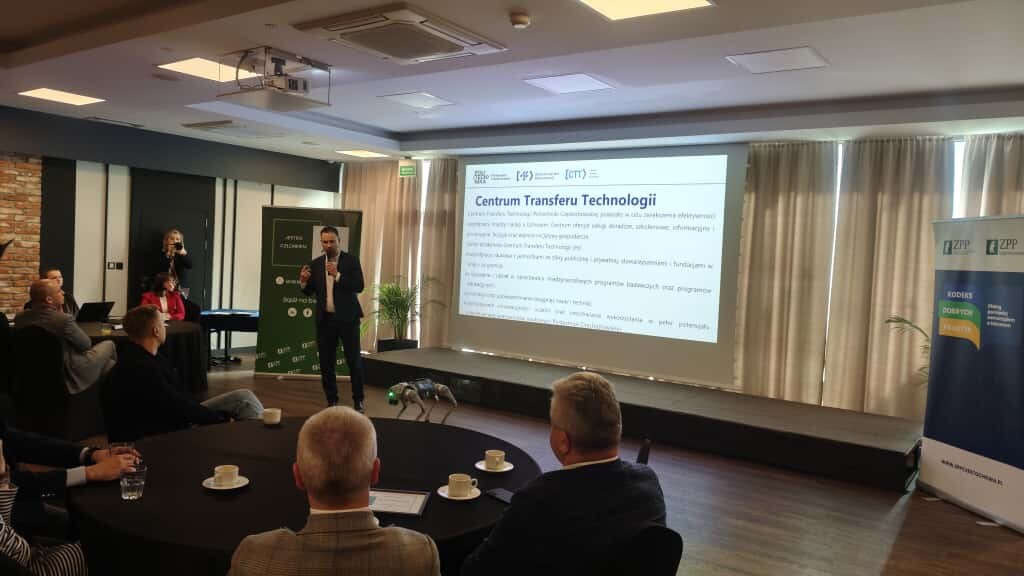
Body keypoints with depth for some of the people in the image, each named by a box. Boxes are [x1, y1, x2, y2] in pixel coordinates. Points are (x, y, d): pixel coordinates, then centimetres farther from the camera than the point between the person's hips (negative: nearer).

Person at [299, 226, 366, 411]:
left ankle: (358, 400, 14)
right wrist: (303, 281, -14)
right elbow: (309, 292, 6)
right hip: (325, 319, 3)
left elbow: (359, 286, -13)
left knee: (354, 360, 2)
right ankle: (331, 401, 17)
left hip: (347, 318, -3)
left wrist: (337, 275, -22)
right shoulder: (315, 264, 7)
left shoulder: (351, 260, -3)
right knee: (326, 362, 6)